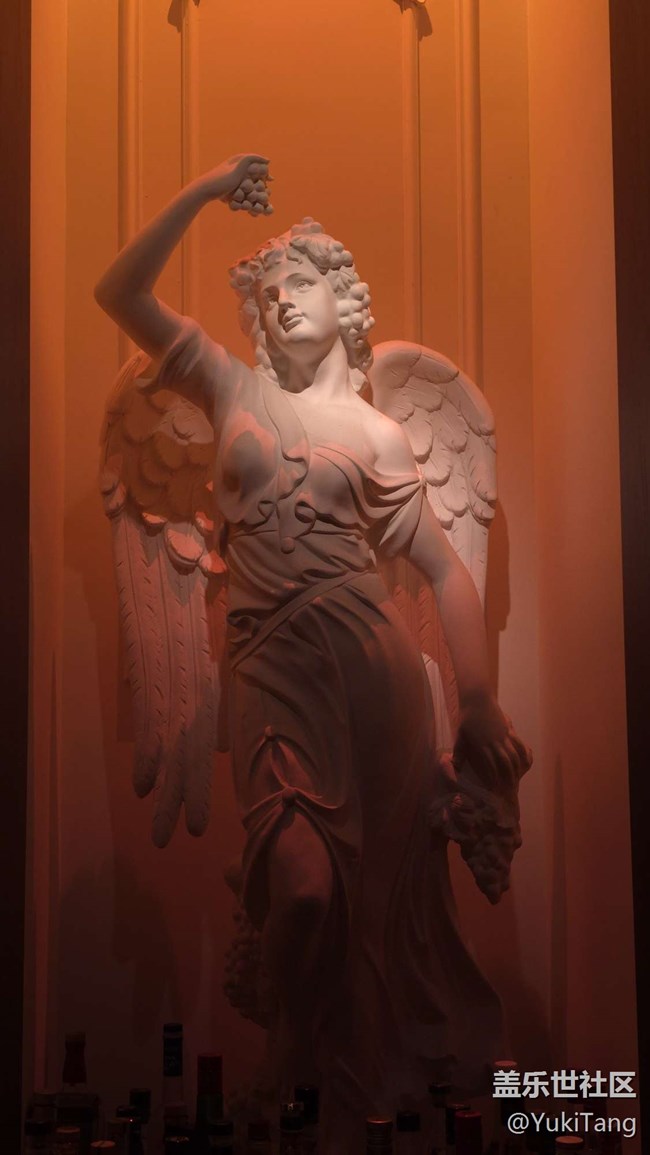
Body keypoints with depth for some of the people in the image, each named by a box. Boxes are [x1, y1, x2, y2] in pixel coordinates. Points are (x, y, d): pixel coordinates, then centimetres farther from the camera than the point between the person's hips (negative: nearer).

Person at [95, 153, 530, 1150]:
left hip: (372, 664, 0)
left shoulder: (376, 434, 10)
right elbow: (119, 293, 8)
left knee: (391, 883, 4)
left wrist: (479, 705, -2)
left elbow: (448, 571, 6)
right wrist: (201, 195, 0)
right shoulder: (232, 390, 14)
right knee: (303, 889, -12)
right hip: (271, 672, 0)